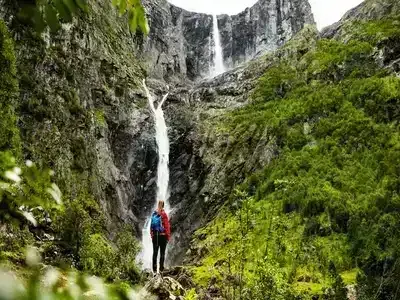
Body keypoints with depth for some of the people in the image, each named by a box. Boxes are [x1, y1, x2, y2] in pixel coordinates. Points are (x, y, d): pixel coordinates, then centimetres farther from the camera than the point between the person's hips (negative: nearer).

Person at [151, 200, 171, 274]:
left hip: (155, 235, 3)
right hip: (163, 235, -3)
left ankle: (154, 269, 9)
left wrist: (151, 235, 10)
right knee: (162, 252, 3)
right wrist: (168, 236, -2)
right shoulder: (164, 214, -8)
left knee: (155, 252, 7)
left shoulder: (154, 214, 1)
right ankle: (161, 269, 4)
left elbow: (151, 225, 4)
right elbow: (167, 226, -7)